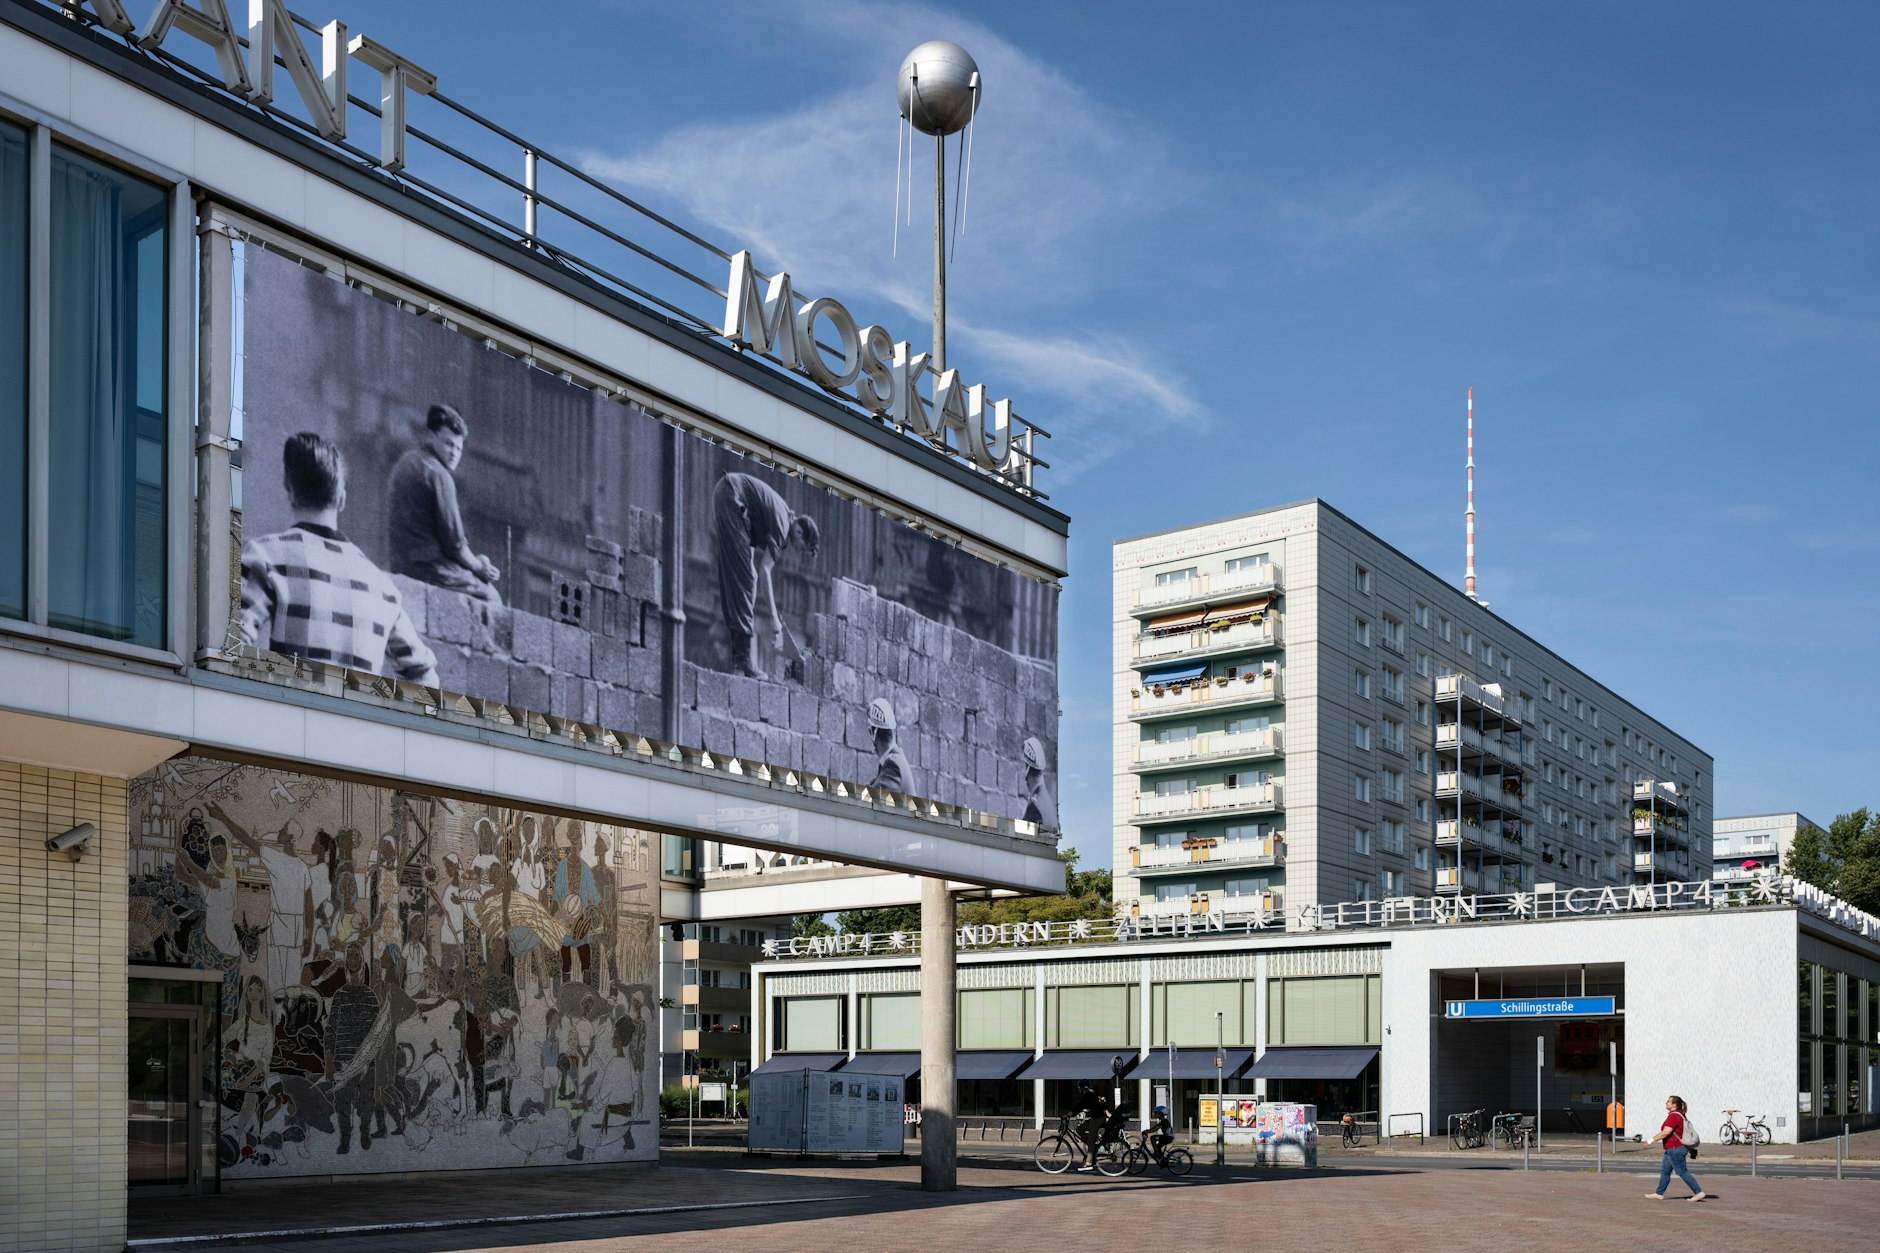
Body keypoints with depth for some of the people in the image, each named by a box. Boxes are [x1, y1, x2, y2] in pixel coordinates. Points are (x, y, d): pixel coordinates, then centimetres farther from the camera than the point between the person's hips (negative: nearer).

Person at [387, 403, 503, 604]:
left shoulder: (405, 462, 16)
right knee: (490, 595, 1)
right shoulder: (438, 475, -14)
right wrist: (478, 567, 3)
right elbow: (454, 541, -15)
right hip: (432, 569, -9)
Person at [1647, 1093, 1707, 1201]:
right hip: (1672, 1149, 11)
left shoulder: (1673, 1116, -19)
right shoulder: (1679, 1115, 13)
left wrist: (1652, 1140, -19)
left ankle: (1699, 1192, -1)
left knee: (1683, 1172, -4)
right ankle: (1659, 1194, 18)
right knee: (1664, 1171, 13)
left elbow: (1665, 1132, -26)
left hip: (1675, 1149, -11)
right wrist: (1689, 1149, 24)